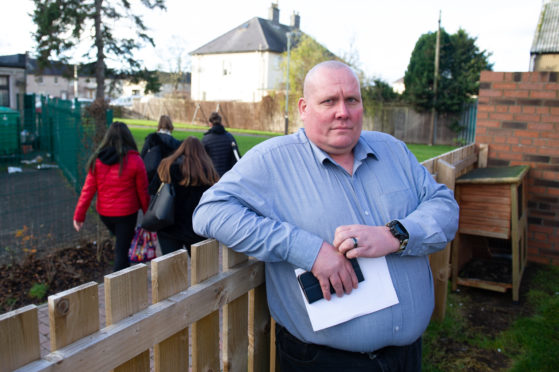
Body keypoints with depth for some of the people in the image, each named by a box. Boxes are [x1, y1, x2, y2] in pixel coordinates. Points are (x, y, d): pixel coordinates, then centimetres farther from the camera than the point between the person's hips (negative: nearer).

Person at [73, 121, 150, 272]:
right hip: (126, 213, -4)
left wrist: (79, 215, 2)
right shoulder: (134, 160, -14)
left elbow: (88, 190, -4)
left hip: (104, 213, 4)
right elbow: (142, 191, -8)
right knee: (122, 250, 5)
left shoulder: (97, 160, -5)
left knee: (121, 241, 27)